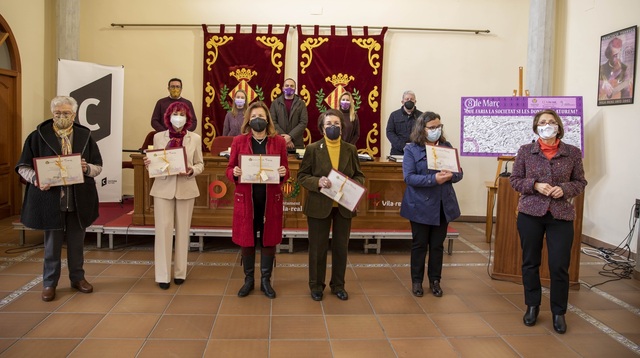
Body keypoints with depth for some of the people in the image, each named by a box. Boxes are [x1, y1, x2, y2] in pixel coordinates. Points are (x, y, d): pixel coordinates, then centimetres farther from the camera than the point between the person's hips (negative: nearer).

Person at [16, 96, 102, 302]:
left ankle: (77, 277, 29)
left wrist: (87, 168, -17)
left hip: (79, 200, 2)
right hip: (50, 199, -2)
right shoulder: (38, 136, -2)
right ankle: (49, 283, 23)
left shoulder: (85, 136, 4)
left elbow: (98, 167, 5)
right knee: (52, 244, 9)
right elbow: (23, 167, -1)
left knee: (77, 242, 13)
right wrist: (36, 179, -20)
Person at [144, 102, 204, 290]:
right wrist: (148, 164, -12)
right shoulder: (158, 137, 5)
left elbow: (200, 164, 4)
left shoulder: (195, 138, 3)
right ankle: (163, 275, 5)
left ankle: (180, 272, 19)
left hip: (186, 189, 0)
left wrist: (192, 170, -16)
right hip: (163, 188, 0)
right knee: (163, 230, -2)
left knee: (182, 230, 7)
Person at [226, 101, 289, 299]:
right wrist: (234, 173, -17)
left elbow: (286, 173, 6)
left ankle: (266, 280, 22)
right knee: (246, 239, 7)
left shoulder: (279, 141, 2)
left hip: (271, 198, 0)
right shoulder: (238, 141, 1)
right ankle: (248, 280, 24)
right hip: (246, 197, 0)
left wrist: (283, 173, -16)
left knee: (269, 239, 7)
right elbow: (229, 169, 5)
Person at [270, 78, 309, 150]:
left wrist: (290, 136, -13)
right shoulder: (275, 103, 8)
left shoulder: (301, 103, 7)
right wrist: (284, 138, -10)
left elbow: (303, 123, -1)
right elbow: (273, 122, 1)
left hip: (296, 144, 0)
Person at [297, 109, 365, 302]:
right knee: (318, 247, 8)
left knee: (341, 246, 12)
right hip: (319, 205, -3)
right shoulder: (313, 149, -5)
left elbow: (359, 175, 8)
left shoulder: (350, 149, 2)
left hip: (344, 206, 3)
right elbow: (302, 175, -4)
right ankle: (316, 285, 24)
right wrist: (317, 182, -22)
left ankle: (338, 285, 29)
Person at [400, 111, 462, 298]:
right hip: (421, 206, -3)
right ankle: (416, 281, 22)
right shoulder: (411, 149, -7)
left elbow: (459, 173, 5)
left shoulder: (447, 146, 5)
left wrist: (450, 175, -18)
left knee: (437, 245, 12)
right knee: (419, 244, 9)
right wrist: (433, 179, -26)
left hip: (443, 205, 3)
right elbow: (409, 177, -16)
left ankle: (435, 280, 26)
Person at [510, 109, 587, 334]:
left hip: (561, 215, 0)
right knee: (530, 262, 9)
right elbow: (514, 180, 3)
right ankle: (532, 306, 27)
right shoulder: (525, 151, 1)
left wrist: (564, 189, -12)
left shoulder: (573, 153, 2)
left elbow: (580, 182, 7)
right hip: (530, 213, 1)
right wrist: (535, 185, -13)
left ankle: (559, 313, 18)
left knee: (560, 266, 0)